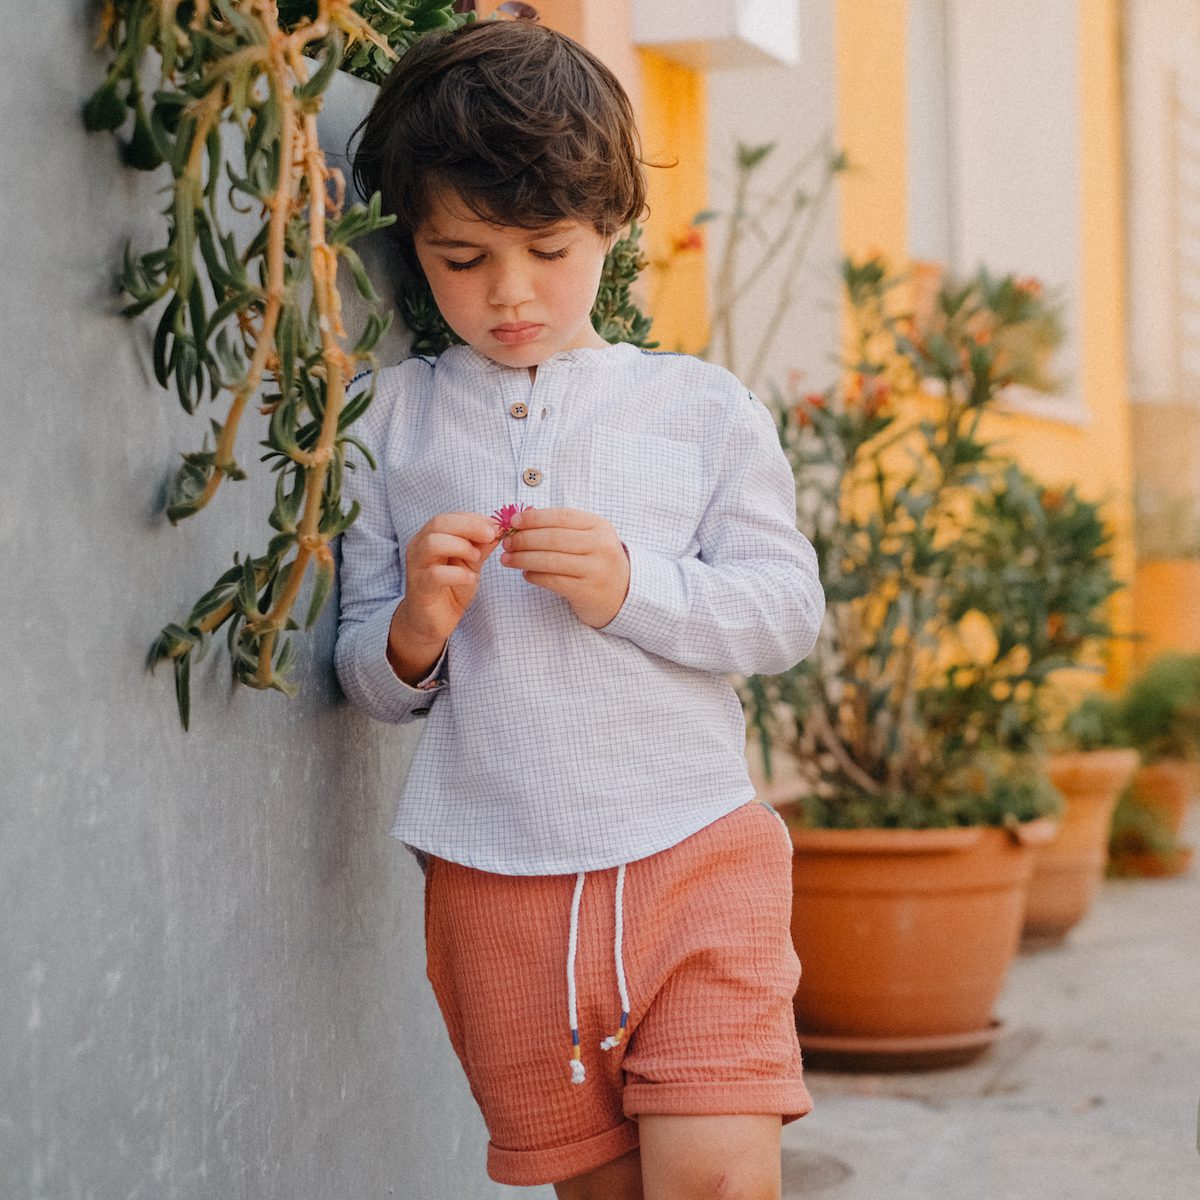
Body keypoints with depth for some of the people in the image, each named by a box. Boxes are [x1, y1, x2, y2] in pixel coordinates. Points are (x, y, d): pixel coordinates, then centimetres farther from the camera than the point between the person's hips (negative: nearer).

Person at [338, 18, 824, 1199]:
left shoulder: (700, 408, 5)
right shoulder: (390, 421, 7)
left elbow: (786, 613, 0)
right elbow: (366, 677, 9)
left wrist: (631, 588, -16)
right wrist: (414, 629, -14)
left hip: (694, 851, -1)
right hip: (492, 877, 1)